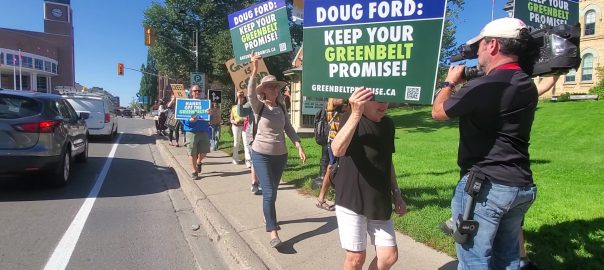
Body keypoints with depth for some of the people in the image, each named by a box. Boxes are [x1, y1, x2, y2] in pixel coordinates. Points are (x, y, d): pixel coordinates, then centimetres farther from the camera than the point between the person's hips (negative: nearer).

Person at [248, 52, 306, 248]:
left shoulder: (281, 107, 5)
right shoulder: (259, 106, -8)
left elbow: (289, 129, 6)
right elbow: (250, 94, -29)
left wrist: (299, 146, -5)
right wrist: (254, 70, -41)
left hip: (280, 154, 5)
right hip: (261, 154, -4)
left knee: (273, 191, 17)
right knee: (269, 192, -10)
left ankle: (268, 216, 40)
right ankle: (273, 233, -6)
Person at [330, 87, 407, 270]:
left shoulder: (388, 124, 7)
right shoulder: (351, 119, -12)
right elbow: (337, 150, -33)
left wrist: (396, 195, 17)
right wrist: (356, 114, -43)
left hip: (380, 203, 6)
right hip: (351, 200, -5)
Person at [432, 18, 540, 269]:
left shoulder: (485, 85, -20)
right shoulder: (527, 85, 8)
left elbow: (438, 112, -6)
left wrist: (450, 81, 11)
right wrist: (466, 85, 19)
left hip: (485, 186, -9)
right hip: (520, 186, 9)